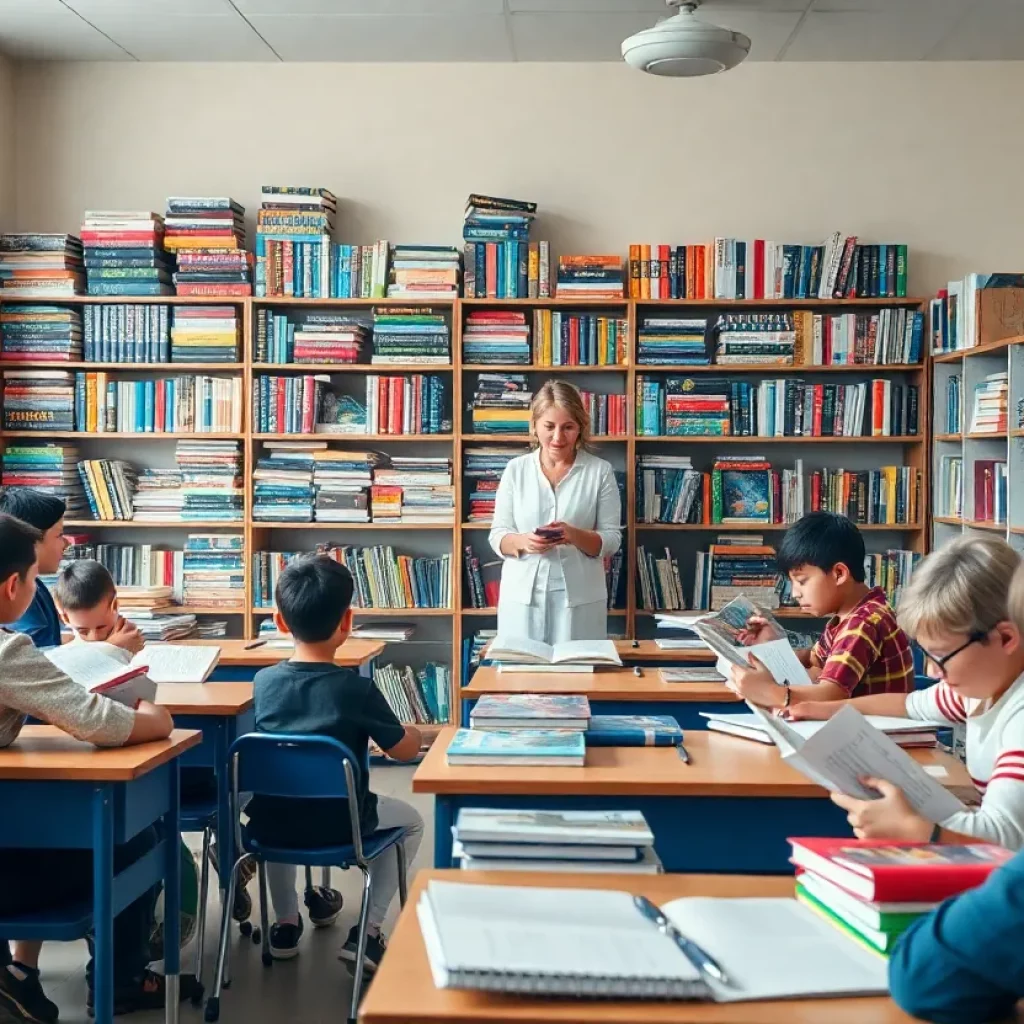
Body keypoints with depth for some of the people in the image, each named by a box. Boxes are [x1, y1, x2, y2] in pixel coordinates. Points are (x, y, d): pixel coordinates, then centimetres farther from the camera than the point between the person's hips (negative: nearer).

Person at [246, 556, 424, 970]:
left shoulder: (263, 682, -7)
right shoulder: (357, 689, -18)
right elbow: (405, 749, -7)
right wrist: (414, 732, 16)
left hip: (271, 825, 4)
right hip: (339, 826, -4)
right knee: (411, 822, 25)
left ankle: (285, 924, 39)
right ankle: (367, 932, 15)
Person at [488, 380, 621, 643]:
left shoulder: (600, 471, 1)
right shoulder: (515, 469, 5)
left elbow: (611, 540, 0)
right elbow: (497, 535, 5)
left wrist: (575, 535, -20)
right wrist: (522, 542, -17)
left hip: (579, 597, -1)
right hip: (522, 595, 1)